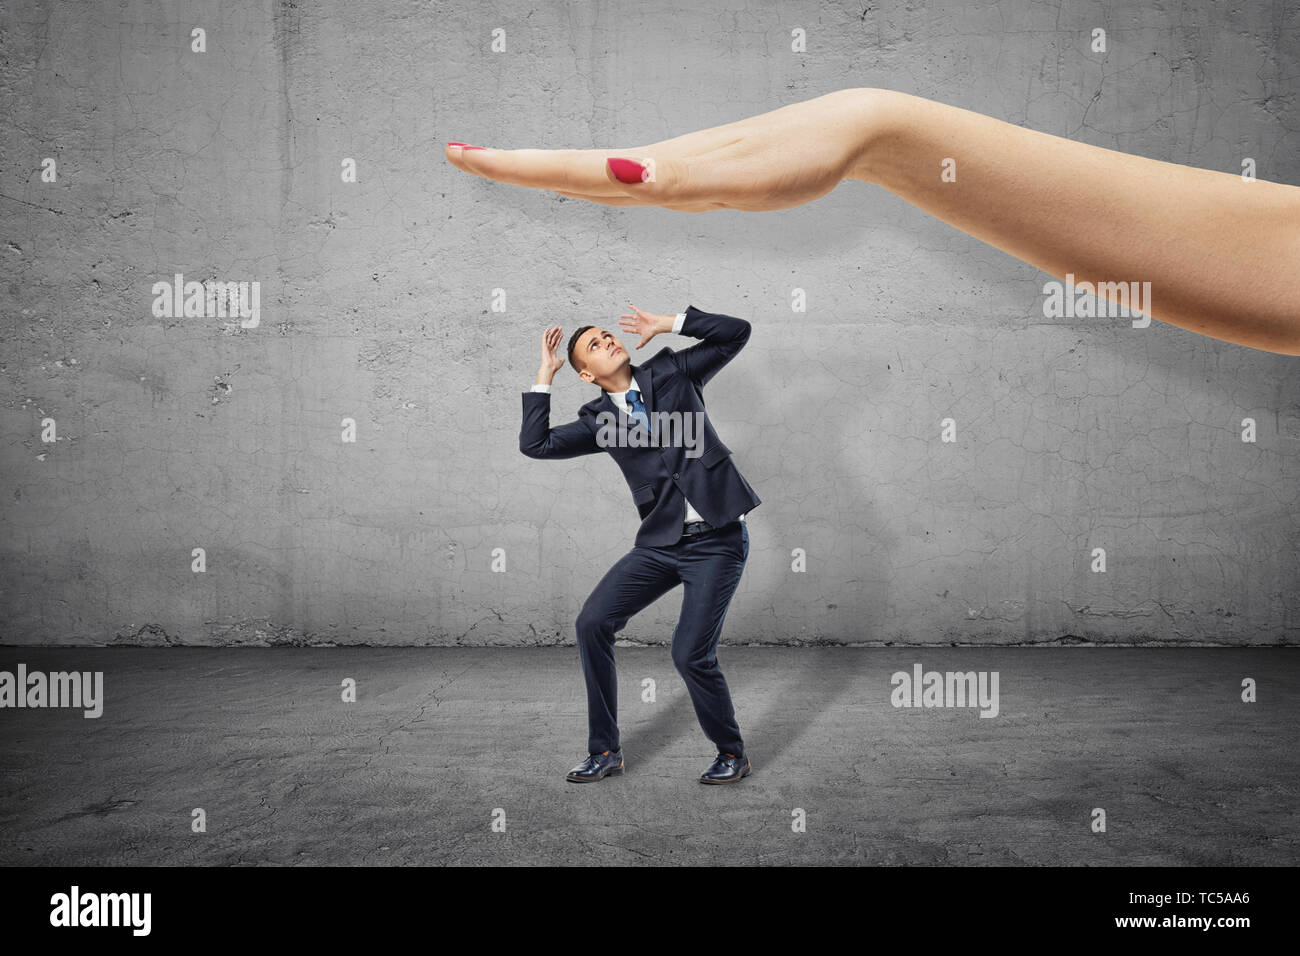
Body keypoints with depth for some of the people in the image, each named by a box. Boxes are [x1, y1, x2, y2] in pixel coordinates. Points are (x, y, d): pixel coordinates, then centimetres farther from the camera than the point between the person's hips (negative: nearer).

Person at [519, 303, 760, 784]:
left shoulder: (670, 372, 5)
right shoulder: (598, 419, 9)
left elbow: (737, 332, 2)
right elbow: (534, 444, 0)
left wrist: (668, 324, 0)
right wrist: (544, 376, 2)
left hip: (717, 540, -4)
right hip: (661, 542, 4)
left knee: (691, 654, -10)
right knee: (592, 623, -4)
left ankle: (732, 754, 15)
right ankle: (605, 750, 12)